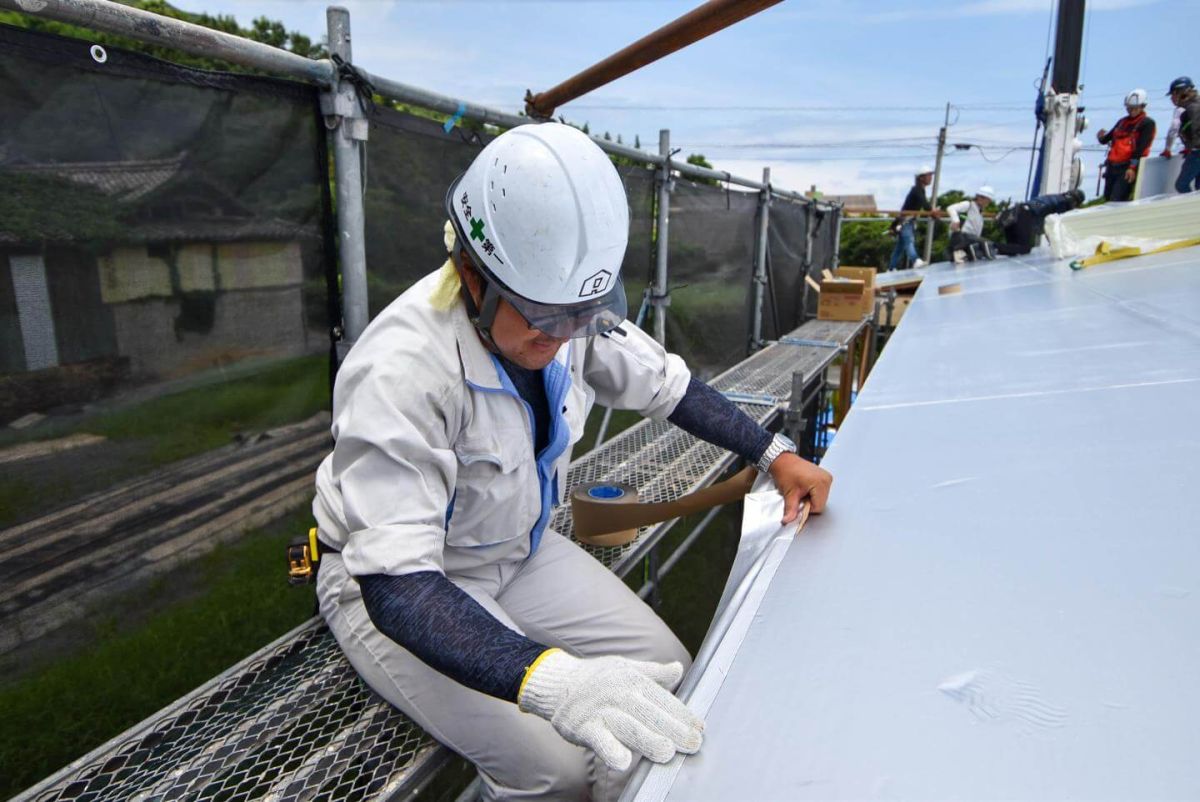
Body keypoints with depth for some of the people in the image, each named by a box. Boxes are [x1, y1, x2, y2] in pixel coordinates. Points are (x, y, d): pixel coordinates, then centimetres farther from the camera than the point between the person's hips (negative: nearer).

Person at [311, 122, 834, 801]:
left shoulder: (570, 314, -14)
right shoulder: (399, 373, -35)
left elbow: (665, 384, 2)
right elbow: (395, 581, -40)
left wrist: (776, 454, -4)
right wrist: (550, 680, -53)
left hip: (520, 550, 6)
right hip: (395, 585, -6)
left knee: (671, 676, -3)